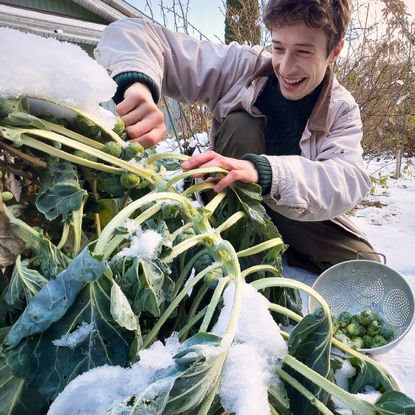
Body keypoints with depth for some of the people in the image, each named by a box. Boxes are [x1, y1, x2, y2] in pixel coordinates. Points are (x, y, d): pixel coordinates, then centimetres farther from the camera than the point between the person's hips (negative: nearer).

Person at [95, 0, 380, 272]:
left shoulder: (342, 111, -12)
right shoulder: (243, 66, -16)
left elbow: (350, 179, -33)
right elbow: (131, 32, -21)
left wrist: (263, 171, -53)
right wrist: (137, 82, -46)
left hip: (300, 221, 1)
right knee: (240, 125, -26)